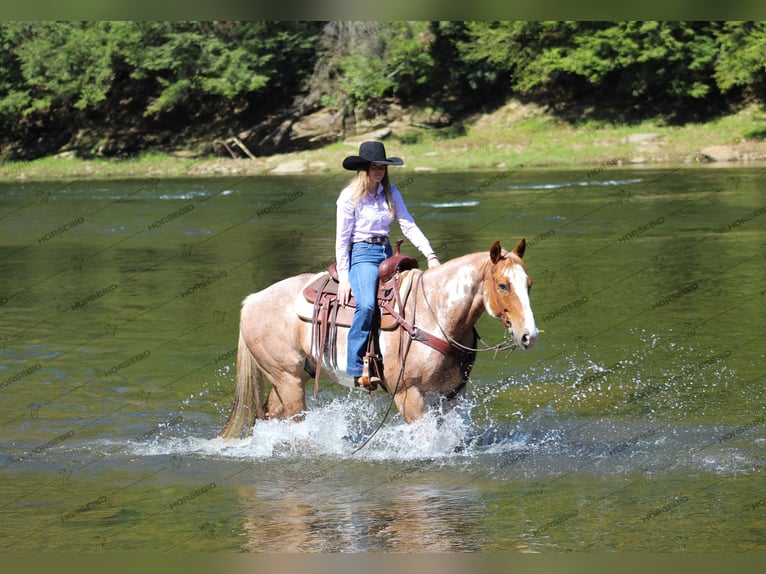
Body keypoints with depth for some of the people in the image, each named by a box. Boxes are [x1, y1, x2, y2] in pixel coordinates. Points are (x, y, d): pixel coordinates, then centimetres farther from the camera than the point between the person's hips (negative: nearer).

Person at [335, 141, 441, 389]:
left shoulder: (390, 193, 10)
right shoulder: (350, 197, -4)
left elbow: (409, 225, 4)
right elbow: (342, 239, -4)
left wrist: (430, 254, -9)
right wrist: (343, 278, -9)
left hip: (387, 254, 7)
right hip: (362, 254, -7)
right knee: (366, 305, -31)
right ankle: (357, 370, -30)